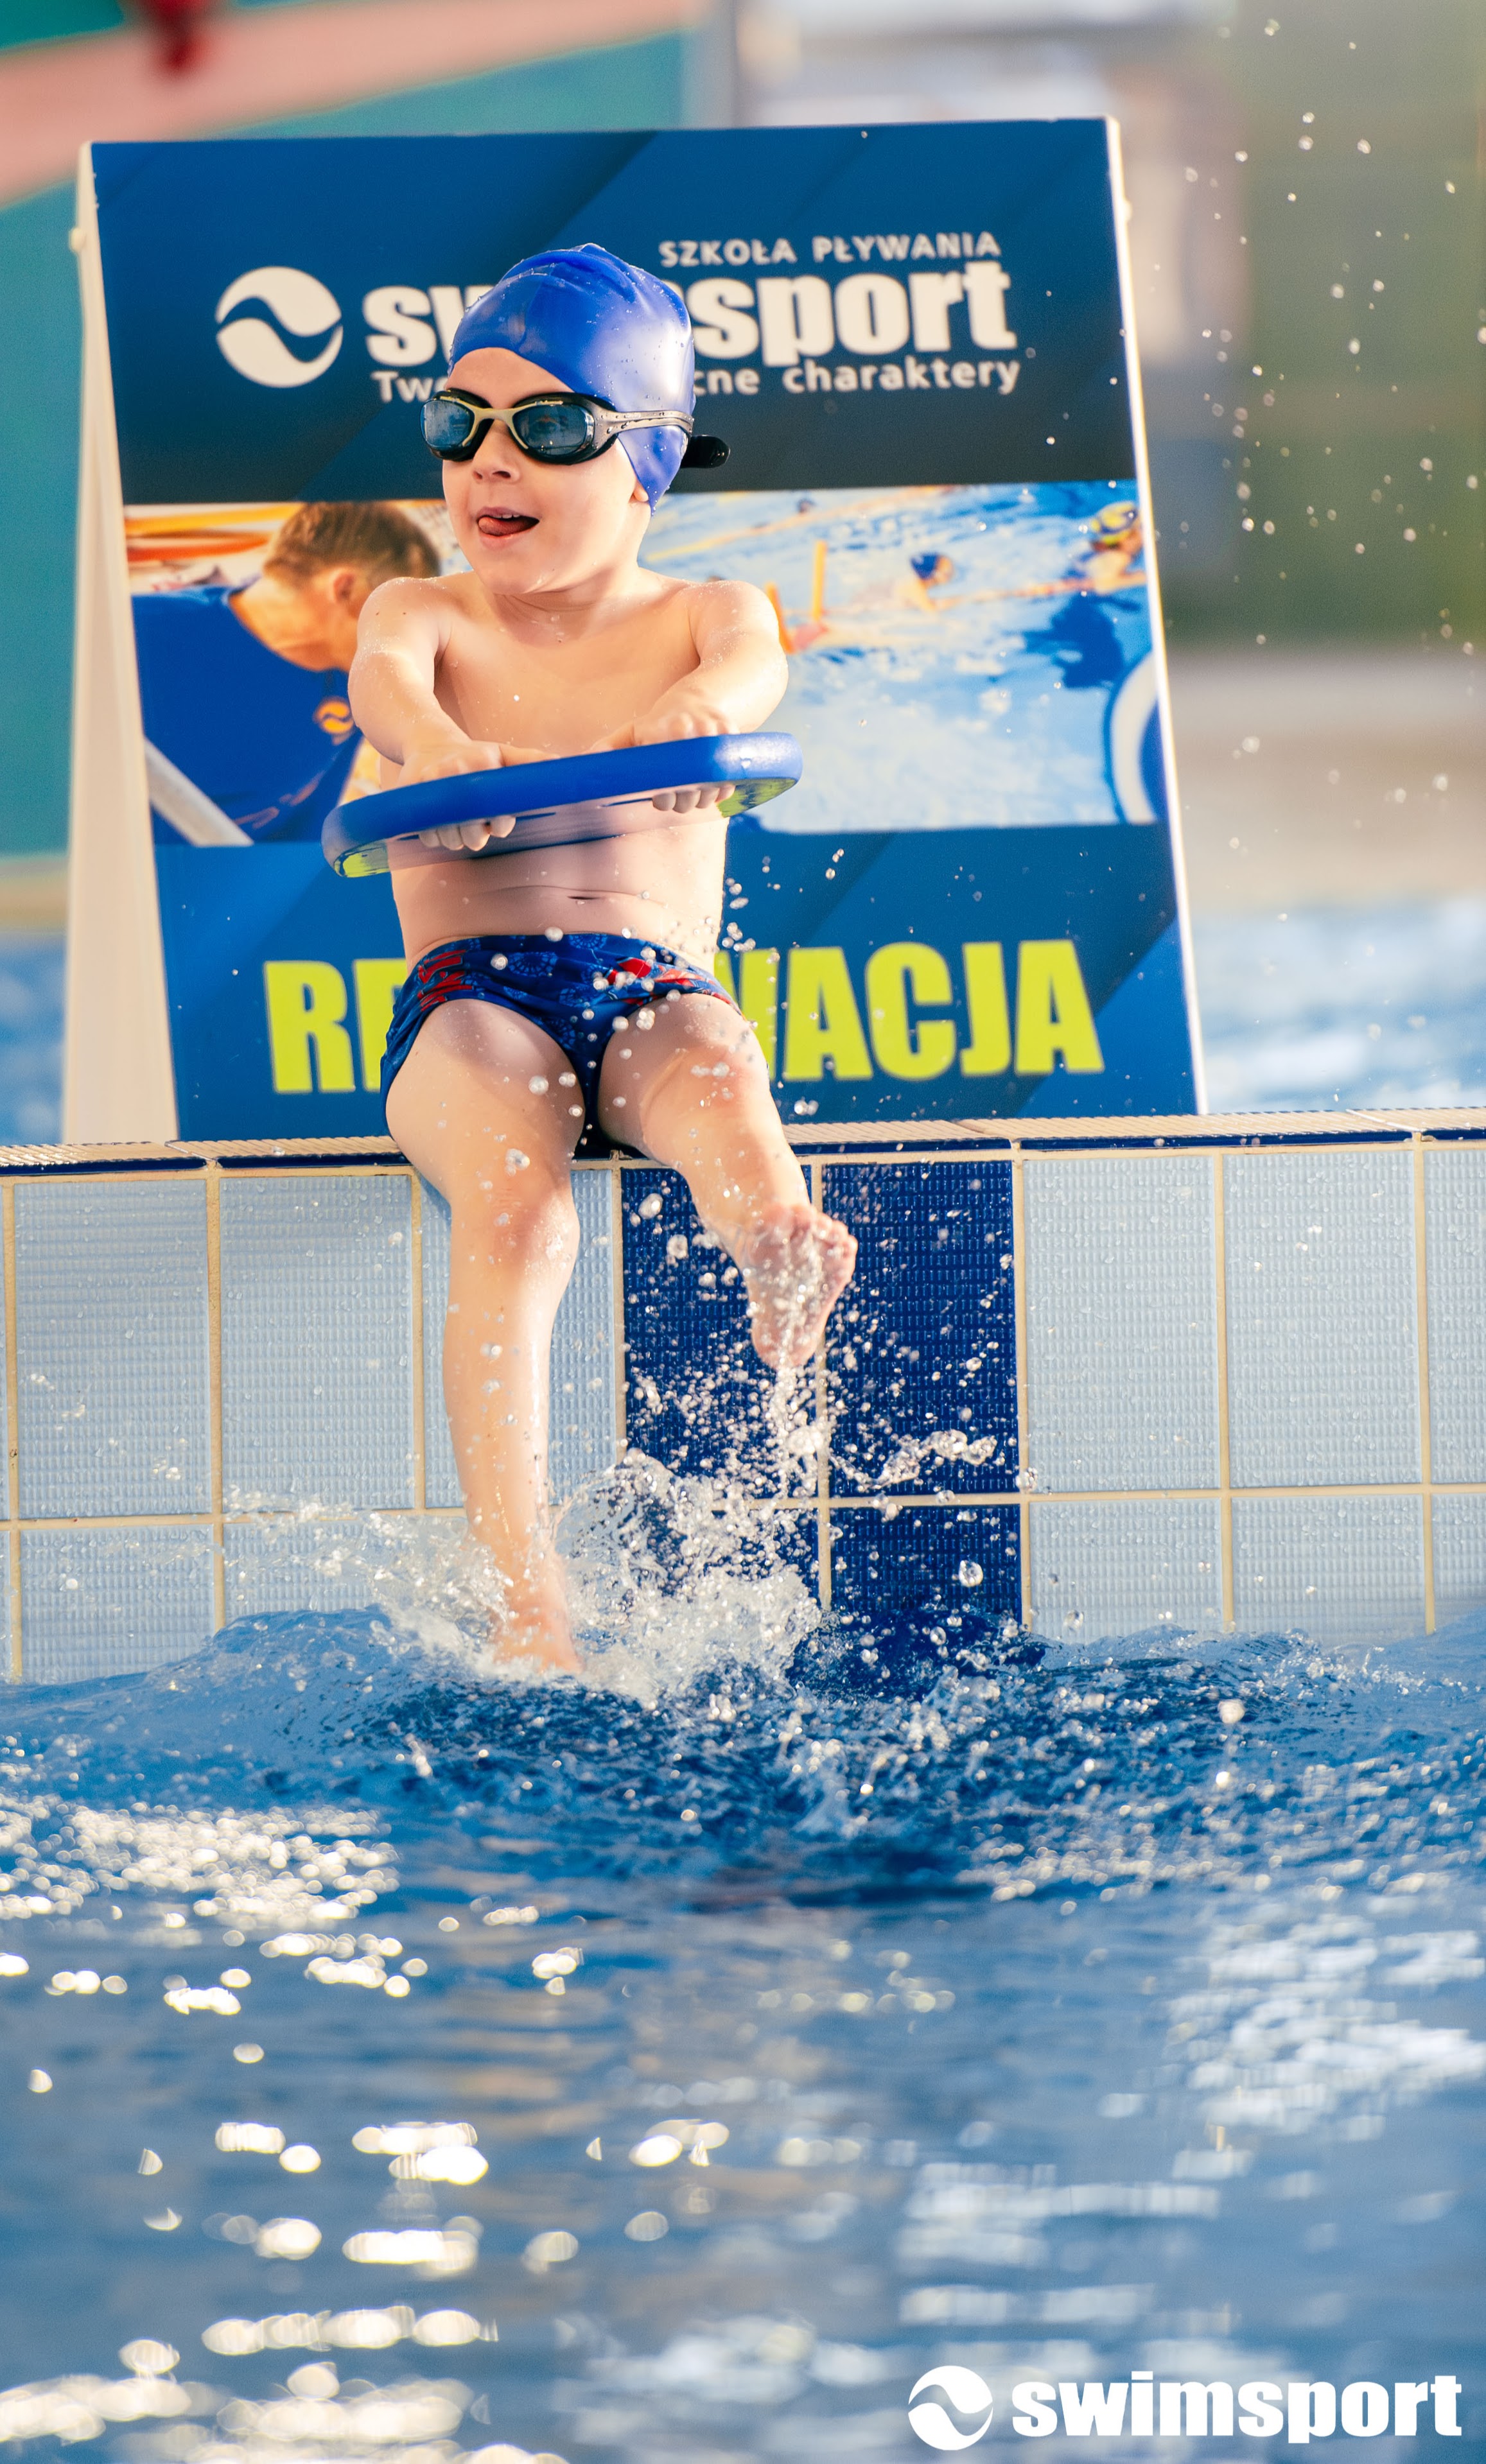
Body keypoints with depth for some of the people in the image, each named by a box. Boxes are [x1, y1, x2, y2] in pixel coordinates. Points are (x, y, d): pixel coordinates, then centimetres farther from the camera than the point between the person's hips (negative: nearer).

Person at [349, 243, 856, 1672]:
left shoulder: (698, 616, 18)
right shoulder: (426, 614, 18)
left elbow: (750, 666, -7)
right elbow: (383, 678, -7)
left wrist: (698, 709, -34)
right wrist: (434, 743, -33)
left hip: (653, 980, 1)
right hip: (469, 991, -1)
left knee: (709, 1063, -37)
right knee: (512, 1204, -32)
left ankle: (781, 1244, -71)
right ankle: (525, 1611, -45)